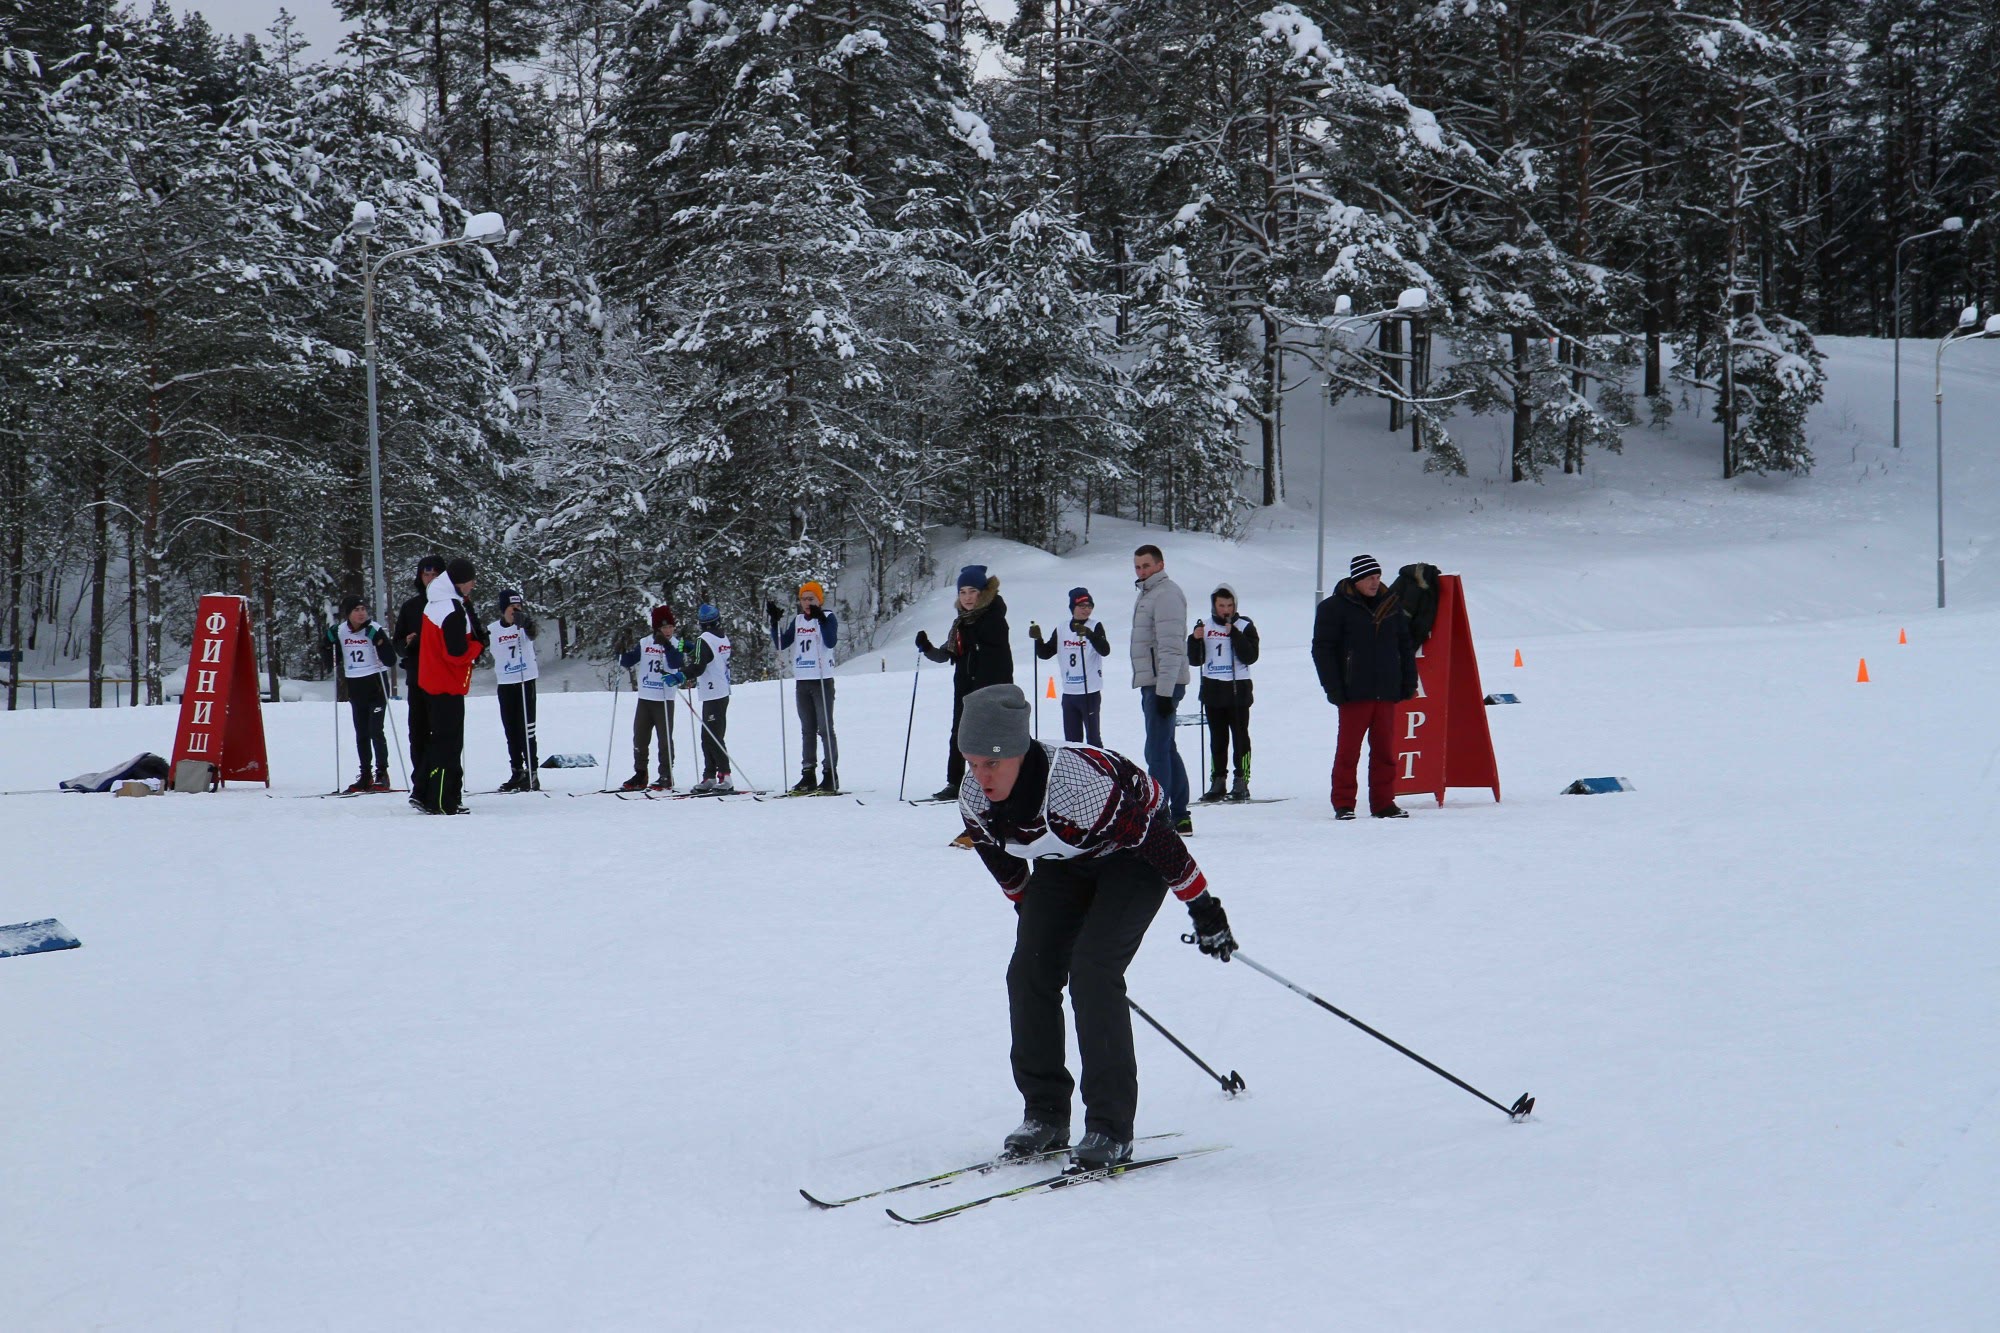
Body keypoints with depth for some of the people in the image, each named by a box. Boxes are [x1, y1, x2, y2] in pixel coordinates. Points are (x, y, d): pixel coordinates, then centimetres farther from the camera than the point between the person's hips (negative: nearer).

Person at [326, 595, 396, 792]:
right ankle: (365, 776, 18)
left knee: (375, 731, -10)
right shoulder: (340, 631, 2)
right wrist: (330, 638, -4)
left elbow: (390, 659, -16)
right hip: (354, 686, 5)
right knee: (361, 733, 11)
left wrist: (378, 639, -28)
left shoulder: (374, 629, -12)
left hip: (375, 683, -5)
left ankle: (382, 774, -3)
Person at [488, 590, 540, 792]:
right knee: (511, 730, 9)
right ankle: (517, 772, 17)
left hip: (526, 682, -4)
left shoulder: (524, 625, -7)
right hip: (505, 684, 4)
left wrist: (525, 621, -53)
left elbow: (532, 632, -31)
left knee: (526, 729, -8)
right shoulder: (492, 630, 2)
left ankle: (532, 773, -6)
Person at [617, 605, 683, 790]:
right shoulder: (644, 643, 5)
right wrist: (624, 649, -15)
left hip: (665, 700, -4)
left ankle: (666, 777, 5)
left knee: (665, 738, -2)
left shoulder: (675, 644, -4)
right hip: (644, 699, 4)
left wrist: (666, 645, -32)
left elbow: (676, 663, -22)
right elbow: (626, 662, 5)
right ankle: (639, 776, 18)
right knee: (639, 738, 8)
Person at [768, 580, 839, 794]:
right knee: (807, 730, 8)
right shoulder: (797, 621, 13)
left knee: (825, 728, -7)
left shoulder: (828, 617, -3)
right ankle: (808, 776, 10)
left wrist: (821, 619, -26)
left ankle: (831, 776, -5)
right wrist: (775, 622, -1)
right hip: (802, 681, 6)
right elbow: (781, 644, 10)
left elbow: (831, 642, -18)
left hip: (822, 680, -6)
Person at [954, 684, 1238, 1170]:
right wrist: (1033, 916, 16)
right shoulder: (974, 799, -19)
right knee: (1029, 972, -7)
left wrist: (1204, 910, -19)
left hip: (1135, 855, -6)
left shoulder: (1080, 783, -40)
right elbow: (1005, 866, 3)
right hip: (1066, 861, 6)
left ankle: (1111, 1128, -15)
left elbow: (1157, 841, -28)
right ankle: (1045, 1114, 5)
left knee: (1092, 970, -21)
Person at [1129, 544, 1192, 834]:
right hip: (1152, 683, 11)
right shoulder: (1148, 594, 20)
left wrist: (1165, 690, -24)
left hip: (1163, 684, -11)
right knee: (1166, 750, 13)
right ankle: (1179, 816, 18)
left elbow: (1171, 647, -20)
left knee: (1157, 751, -11)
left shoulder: (1166, 594, -12)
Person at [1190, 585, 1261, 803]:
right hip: (1212, 689, 4)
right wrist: (1195, 639, -8)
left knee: (1240, 736, -4)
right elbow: (1195, 659, 10)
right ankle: (1217, 783, 12)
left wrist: (1234, 634, -19)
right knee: (1217, 739, 8)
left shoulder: (1244, 626, -1)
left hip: (1237, 688, -4)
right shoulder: (1205, 627, 9)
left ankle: (1241, 783, -1)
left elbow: (1250, 656, -12)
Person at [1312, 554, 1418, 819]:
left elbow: (1405, 646, 17)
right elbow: (1323, 649, -5)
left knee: (1385, 750, 6)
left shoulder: (1391, 606, 12)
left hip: (1387, 693, 4)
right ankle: (1343, 804, 5)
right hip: (1354, 694, -4)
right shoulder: (1334, 608, -3)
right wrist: (1334, 689, -12)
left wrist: (1409, 683, 10)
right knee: (1348, 750, -1)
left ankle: (1383, 803, 12)